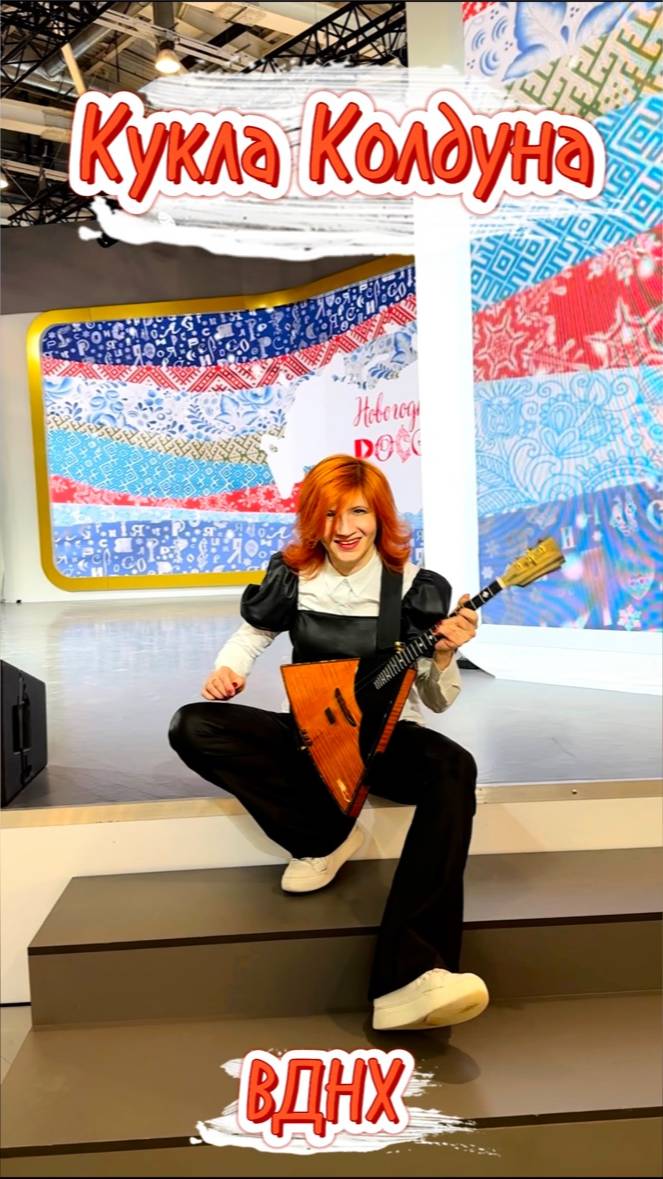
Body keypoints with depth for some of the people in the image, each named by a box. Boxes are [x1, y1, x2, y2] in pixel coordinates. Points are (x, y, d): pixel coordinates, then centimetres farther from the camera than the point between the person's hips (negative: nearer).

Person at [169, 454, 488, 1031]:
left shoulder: (416, 588, -8)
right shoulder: (292, 576, -3)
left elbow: (437, 700, -4)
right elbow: (249, 638, 11)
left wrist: (445, 655, -26)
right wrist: (227, 670, -12)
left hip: (385, 736, -2)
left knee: (453, 769, -36)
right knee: (194, 727, -20)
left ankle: (408, 980, -45)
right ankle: (324, 838, -16)